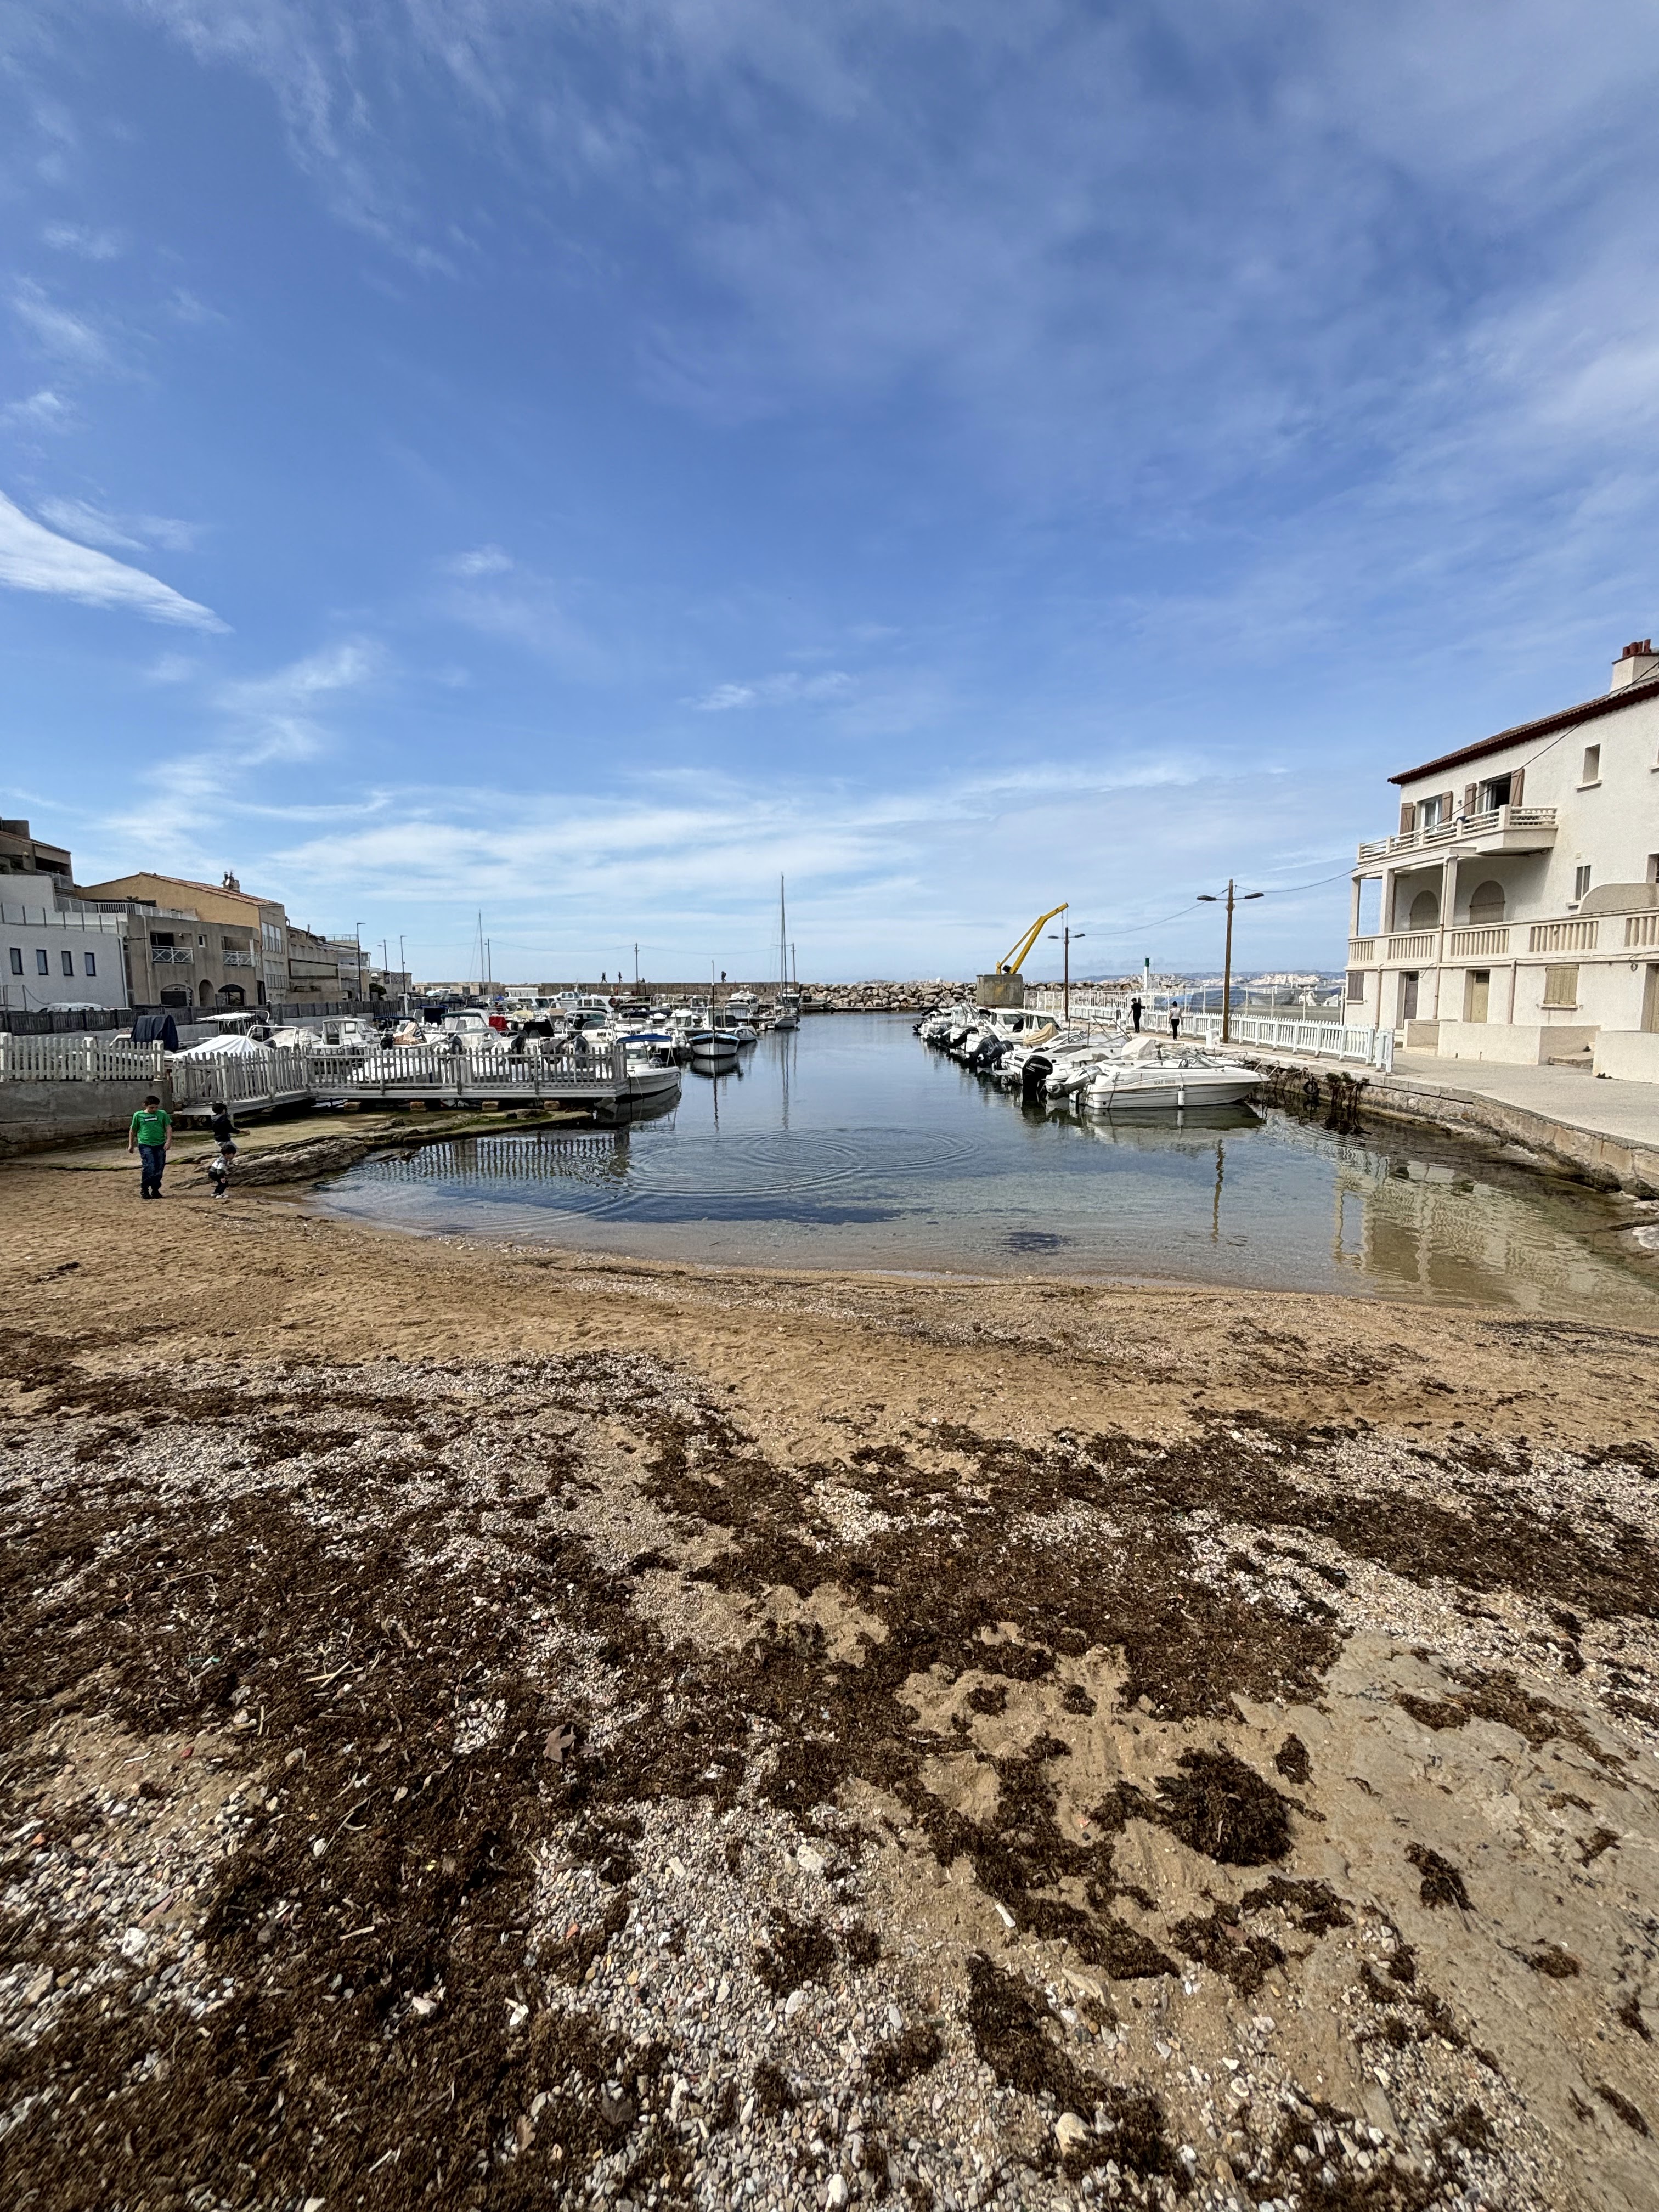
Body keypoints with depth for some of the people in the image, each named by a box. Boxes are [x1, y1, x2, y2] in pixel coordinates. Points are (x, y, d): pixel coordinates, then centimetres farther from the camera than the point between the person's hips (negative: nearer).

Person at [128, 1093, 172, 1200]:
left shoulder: (163, 1114, 8)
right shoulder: (138, 1115, 6)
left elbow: (168, 1128, 5)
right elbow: (133, 1131, 15)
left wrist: (169, 1140, -9)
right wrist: (131, 1145, 16)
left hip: (160, 1145, 2)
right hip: (145, 1145, -2)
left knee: (159, 1169, 4)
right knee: (149, 1167, -15)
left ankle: (155, 1190, 17)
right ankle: (144, 1190, -3)